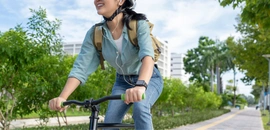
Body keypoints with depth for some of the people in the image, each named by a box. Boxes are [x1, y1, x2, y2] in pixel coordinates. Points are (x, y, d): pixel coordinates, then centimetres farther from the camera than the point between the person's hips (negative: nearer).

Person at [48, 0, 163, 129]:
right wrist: (62, 97, -37)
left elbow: (147, 55, -42)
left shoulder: (138, 24, -27)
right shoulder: (94, 33, -16)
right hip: (122, 81, 4)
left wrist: (141, 85, -62)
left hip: (149, 79, -3)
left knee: (140, 108, -31)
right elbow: (80, 68, -21)